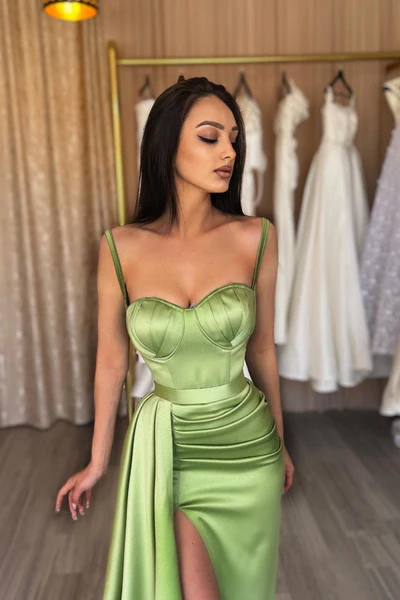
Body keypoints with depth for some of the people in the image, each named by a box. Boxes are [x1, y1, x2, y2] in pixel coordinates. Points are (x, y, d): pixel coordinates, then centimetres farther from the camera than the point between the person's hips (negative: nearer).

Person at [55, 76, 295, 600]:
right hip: (167, 446, -1)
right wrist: (98, 461, 8)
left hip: (246, 444, 2)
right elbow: (111, 359, -1)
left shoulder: (256, 237, -9)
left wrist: (280, 443, 12)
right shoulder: (120, 248, -11)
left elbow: (261, 348, 2)